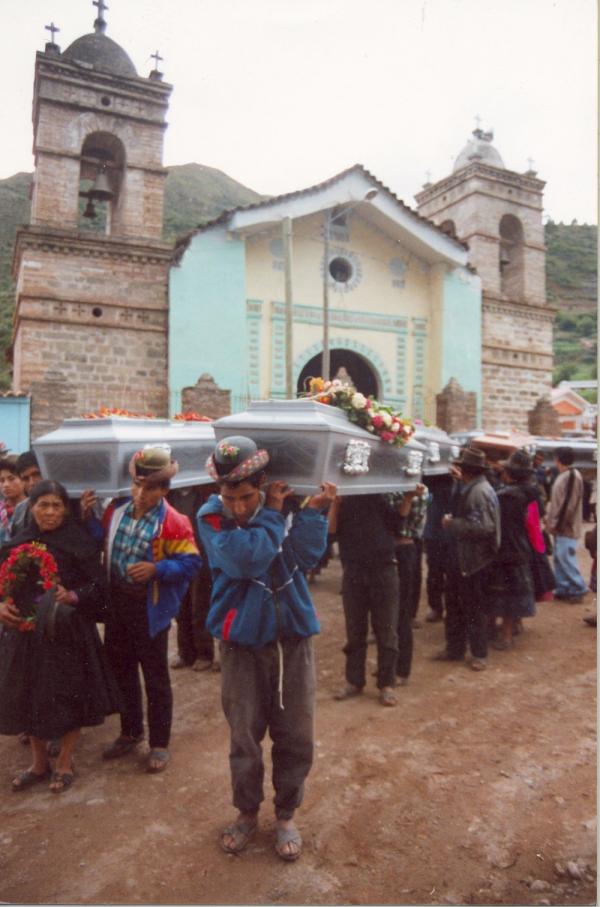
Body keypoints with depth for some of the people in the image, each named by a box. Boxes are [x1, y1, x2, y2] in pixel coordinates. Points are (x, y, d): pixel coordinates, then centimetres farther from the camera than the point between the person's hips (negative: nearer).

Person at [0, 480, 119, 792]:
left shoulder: (78, 543, -8)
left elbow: (98, 587, -9)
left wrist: (72, 596, -26)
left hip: (68, 631, -3)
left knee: (68, 696, 6)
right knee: (28, 696, 13)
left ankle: (64, 764, 28)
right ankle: (39, 763, 35)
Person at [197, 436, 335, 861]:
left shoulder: (285, 504, -2)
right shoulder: (212, 517, -10)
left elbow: (306, 557, -15)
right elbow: (247, 559, -27)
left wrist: (312, 511, -24)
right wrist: (273, 513, -18)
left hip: (293, 636, 2)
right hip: (243, 639, -1)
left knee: (296, 735, 10)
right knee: (245, 735, 13)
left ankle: (287, 814, 34)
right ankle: (247, 812, 38)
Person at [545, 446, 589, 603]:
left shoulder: (572, 476, -17)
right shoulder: (563, 476, 11)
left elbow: (569, 504, -20)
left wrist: (557, 523, -16)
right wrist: (551, 520, 16)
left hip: (565, 527, -9)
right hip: (561, 527, 9)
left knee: (565, 559, -6)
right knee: (559, 558, 13)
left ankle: (579, 589, 4)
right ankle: (562, 589, 20)